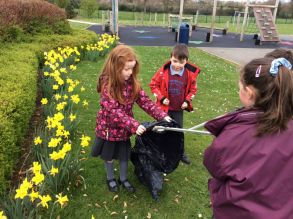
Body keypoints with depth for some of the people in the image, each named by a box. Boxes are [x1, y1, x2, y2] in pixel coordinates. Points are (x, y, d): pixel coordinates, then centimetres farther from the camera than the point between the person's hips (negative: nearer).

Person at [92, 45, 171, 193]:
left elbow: (144, 101, -8)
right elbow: (114, 112, -30)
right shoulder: (107, 85, -26)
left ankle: (123, 179, 43)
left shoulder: (132, 82, -8)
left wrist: (162, 115, -19)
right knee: (109, 156, 18)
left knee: (125, 155, 19)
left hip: (125, 128, 4)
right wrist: (134, 125, -38)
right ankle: (110, 178, 44)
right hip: (109, 127, -4)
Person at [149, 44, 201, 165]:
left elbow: (193, 89, 5)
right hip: (164, 107, -1)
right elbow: (153, 84, -5)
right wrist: (161, 98, -13)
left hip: (179, 109, 2)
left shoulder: (190, 73, -11)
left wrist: (187, 101, -7)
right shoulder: (163, 71, -15)